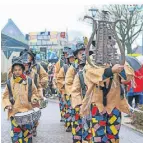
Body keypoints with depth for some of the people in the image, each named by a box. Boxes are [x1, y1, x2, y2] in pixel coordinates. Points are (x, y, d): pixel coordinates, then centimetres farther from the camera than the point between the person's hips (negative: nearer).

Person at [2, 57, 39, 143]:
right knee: (15, 132, -3)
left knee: (27, 132, 11)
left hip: (27, 111, 1)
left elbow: (34, 93, 9)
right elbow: (5, 96, 6)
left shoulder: (29, 81, -1)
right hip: (14, 112, -1)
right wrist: (7, 104, -10)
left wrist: (34, 99, -10)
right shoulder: (9, 83, 0)